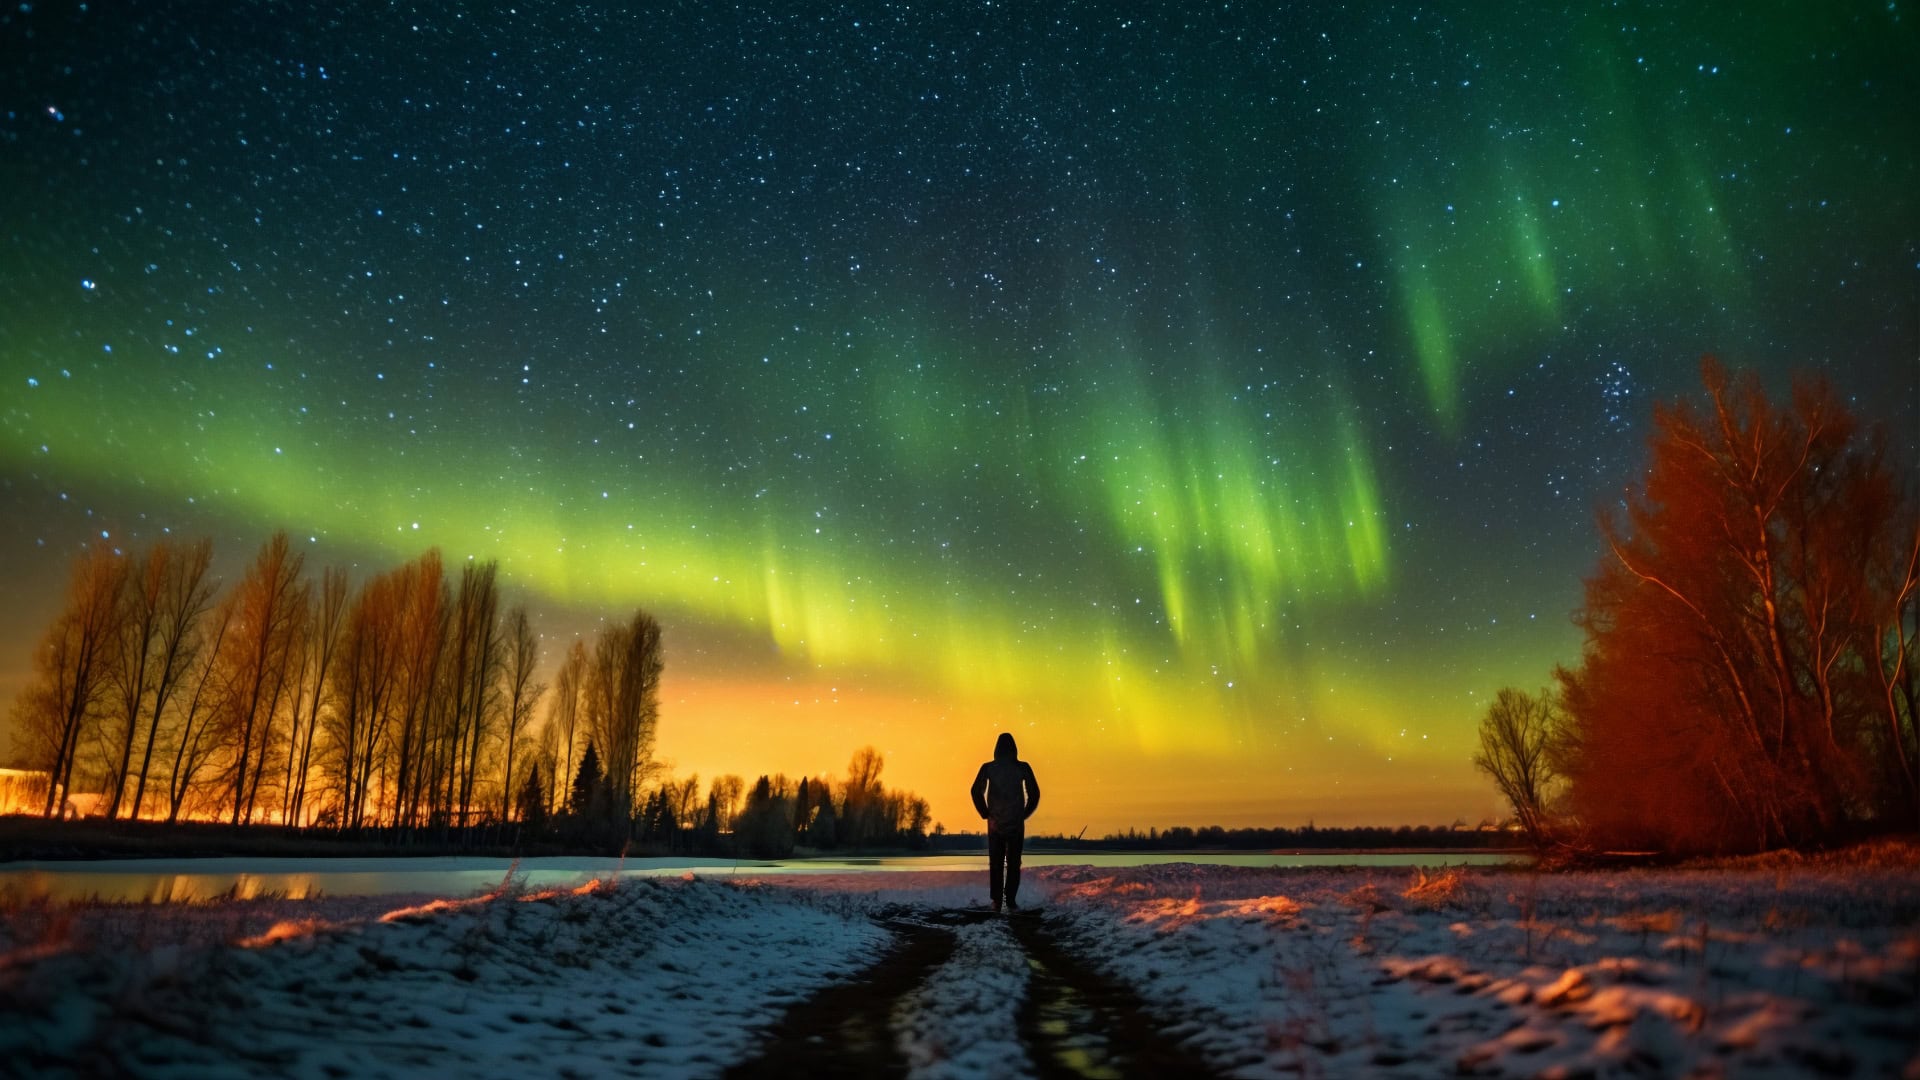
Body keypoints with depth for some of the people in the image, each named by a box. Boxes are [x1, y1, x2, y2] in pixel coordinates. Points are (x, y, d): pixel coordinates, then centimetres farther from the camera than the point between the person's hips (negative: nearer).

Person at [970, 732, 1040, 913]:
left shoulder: (988, 768, -3)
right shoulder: (1023, 768, -3)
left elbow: (976, 791, -6)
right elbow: (1034, 793, -2)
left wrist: (986, 814, 2)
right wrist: (1024, 814, 7)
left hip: (995, 823, 0)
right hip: (1016, 823, 0)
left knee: (995, 863, 7)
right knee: (1013, 863, 8)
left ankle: (997, 902, 3)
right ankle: (1010, 901, 4)